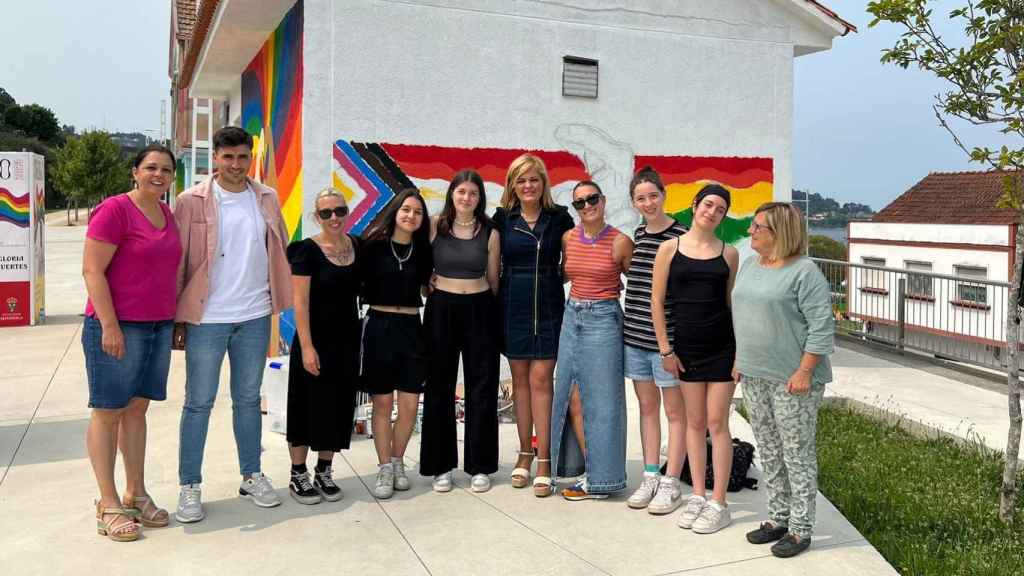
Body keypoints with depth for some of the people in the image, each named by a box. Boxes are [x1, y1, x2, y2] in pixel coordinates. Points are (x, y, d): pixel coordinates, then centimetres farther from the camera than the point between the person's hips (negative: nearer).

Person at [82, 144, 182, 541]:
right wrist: (109, 325, -18)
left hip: (159, 326, 7)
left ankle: (135, 494, 22)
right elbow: (92, 270, -14)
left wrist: (176, 319, 17)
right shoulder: (114, 210, -10)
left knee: (137, 409, 13)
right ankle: (108, 505, 10)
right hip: (118, 326, -7)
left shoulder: (167, 214, 12)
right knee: (108, 412, 2)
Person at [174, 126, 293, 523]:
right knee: (199, 402, 4)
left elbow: (279, 252, 11)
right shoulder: (192, 201, -4)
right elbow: (177, 260, -3)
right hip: (207, 318, -3)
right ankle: (190, 487, 13)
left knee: (249, 399, 14)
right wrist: (176, 316, -5)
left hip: (255, 316, 3)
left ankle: (251, 476, 26)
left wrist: (281, 301, 5)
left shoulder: (267, 199, 6)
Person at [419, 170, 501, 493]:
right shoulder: (435, 226, 0)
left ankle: (480, 466, 14)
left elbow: (492, 279, 7)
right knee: (440, 388, 5)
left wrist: (491, 309, 7)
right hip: (441, 309, 0)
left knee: (481, 388, 4)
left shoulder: (490, 233, 1)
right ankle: (441, 465, 15)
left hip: (479, 311, 0)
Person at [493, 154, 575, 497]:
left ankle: (543, 461, 0)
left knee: (541, 379, -6)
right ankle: (525, 453, 19)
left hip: (548, 307, -1)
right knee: (520, 379, 8)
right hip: (513, 306, 2)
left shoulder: (560, 217, 2)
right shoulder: (503, 218, 4)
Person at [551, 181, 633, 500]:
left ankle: (599, 478, 9)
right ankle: (585, 467, 18)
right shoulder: (568, 238, 5)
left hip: (603, 319, -5)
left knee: (599, 400, -1)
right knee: (572, 397, 6)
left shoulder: (620, 241, -8)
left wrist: (607, 291, 1)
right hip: (572, 317, 5)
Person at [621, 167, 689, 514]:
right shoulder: (637, 235, 9)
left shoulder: (681, 236, -10)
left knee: (675, 410, 5)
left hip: (667, 338, -6)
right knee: (647, 406, 14)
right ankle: (650, 478, 25)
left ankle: (671, 484, 14)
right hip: (634, 335, 6)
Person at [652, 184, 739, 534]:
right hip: (686, 346, 1)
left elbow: (733, 302, 8)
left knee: (717, 422, 1)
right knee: (694, 422, 10)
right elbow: (657, 301, 1)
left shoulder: (729, 253, 4)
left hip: (723, 346, 0)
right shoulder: (670, 248, 1)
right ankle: (698, 496, 21)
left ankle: (718, 504, 8)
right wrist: (665, 349, -2)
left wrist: (742, 349, 3)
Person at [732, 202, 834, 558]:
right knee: (769, 452, 15)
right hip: (754, 378, 8)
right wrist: (739, 360, 16)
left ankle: (800, 529, 13)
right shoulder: (749, 265, 11)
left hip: (791, 380, -7)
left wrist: (804, 372, -19)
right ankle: (779, 518, 28)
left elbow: (822, 325, -16)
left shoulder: (804, 271, -13)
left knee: (797, 454, 2)